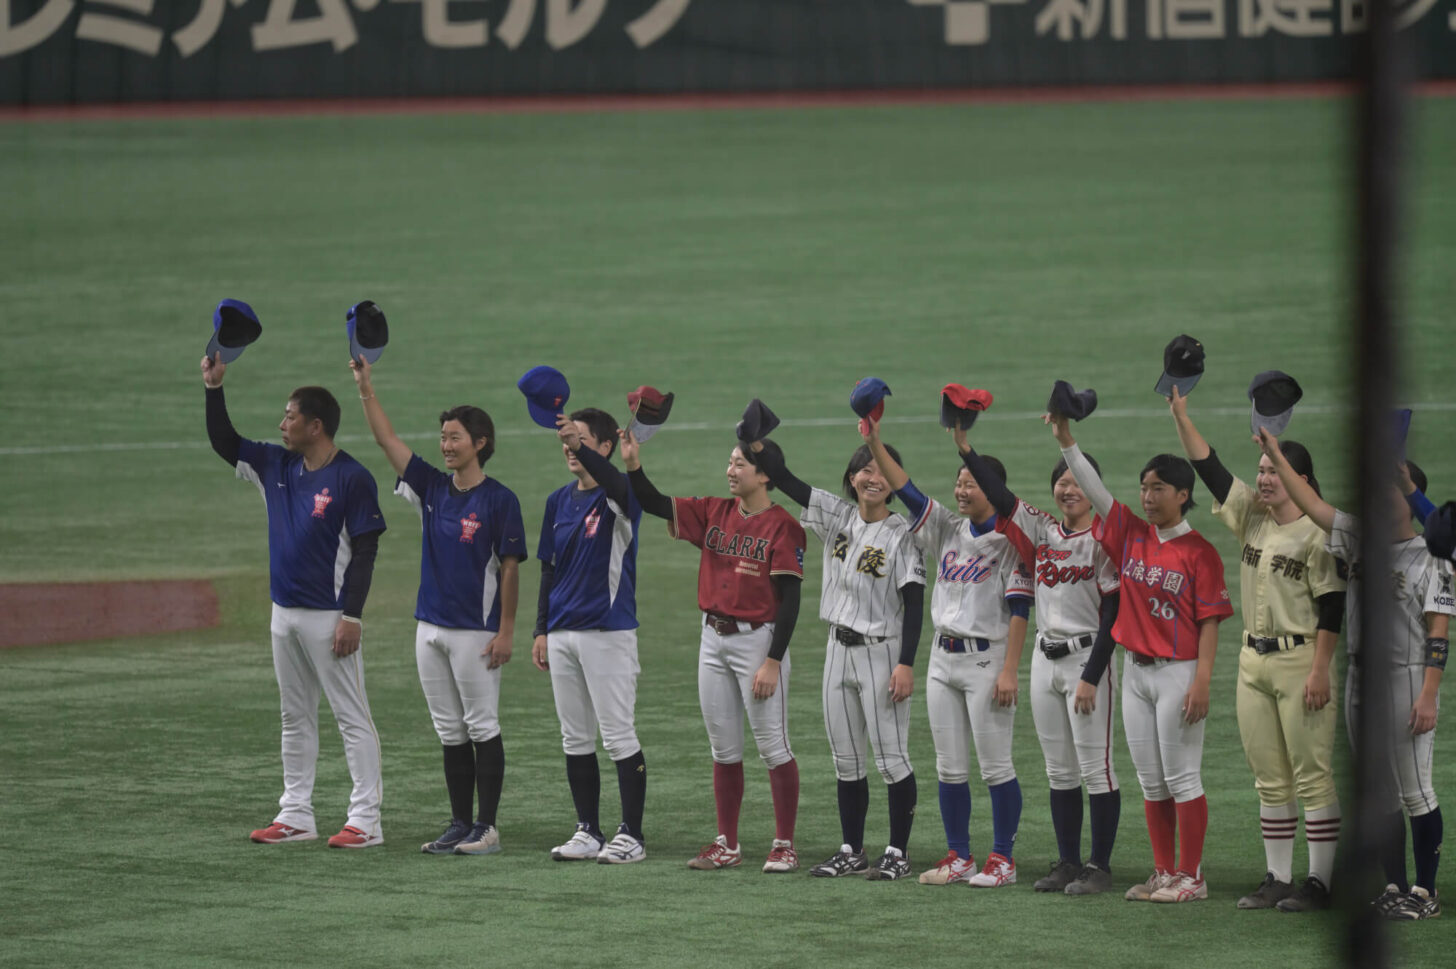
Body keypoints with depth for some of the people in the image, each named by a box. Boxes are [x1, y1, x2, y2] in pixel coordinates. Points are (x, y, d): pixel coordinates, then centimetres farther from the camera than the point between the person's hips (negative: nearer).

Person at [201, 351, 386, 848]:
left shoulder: (352, 479, -12)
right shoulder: (277, 466, 9)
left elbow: (365, 551, -14)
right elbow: (223, 441, 17)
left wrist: (351, 616, -19)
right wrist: (214, 387, 5)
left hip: (329, 616, -8)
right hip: (285, 612, 8)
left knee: (352, 715, -6)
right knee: (295, 717, 13)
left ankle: (366, 820, -6)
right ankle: (296, 815, 19)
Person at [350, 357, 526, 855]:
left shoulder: (499, 499, -8)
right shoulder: (432, 487, 8)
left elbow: (510, 568, -9)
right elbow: (387, 440, 6)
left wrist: (506, 632, -13)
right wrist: (365, 388, -3)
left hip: (476, 631, -7)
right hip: (431, 625, 7)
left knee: (482, 727, -2)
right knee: (450, 732, 10)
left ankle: (487, 828, 1)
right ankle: (460, 826, 14)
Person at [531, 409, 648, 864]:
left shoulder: (618, 497, -7)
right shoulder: (559, 501, 13)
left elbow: (615, 481, -34)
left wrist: (578, 446, -49)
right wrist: (542, 630, 13)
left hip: (609, 632, -7)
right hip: (563, 634, 7)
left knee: (618, 736, -4)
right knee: (575, 738, 9)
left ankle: (631, 835, 0)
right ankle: (588, 831, 16)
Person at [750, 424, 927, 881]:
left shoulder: (900, 534, -10)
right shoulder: (837, 517, 6)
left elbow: (914, 604, -12)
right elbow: (784, 480, 3)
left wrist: (906, 664, -19)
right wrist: (757, 440, -12)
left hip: (881, 651, -6)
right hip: (839, 650, 6)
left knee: (891, 757, -3)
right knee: (845, 758, 11)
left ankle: (898, 853, 3)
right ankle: (852, 851, 18)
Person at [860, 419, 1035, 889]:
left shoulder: (1009, 541, -9)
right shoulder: (949, 530, 11)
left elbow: (1019, 608, -13)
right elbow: (907, 490, 6)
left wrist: (1009, 671, -18)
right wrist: (875, 445, -5)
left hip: (986, 658, -7)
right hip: (944, 656, 7)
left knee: (995, 766, -3)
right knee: (949, 767, 8)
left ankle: (1003, 858, 3)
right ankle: (959, 858, 15)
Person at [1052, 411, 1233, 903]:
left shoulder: (1199, 552, -8)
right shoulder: (1131, 535, 8)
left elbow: (1209, 622, -10)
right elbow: (1093, 490, 2)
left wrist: (1202, 682, -17)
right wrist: (1065, 440, -10)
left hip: (1178, 673, -7)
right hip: (1135, 672, 7)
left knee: (1182, 777, -3)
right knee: (1151, 782, 10)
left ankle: (1191, 877, 2)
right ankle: (1163, 874, 17)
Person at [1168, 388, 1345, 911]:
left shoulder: (1317, 532, -9)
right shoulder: (1252, 517, 11)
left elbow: (1332, 606, -12)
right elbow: (1210, 468, 10)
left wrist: (1320, 671, -18)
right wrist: (1180, 416, 1)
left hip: (1300, 662, -8)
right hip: (1253, 661, 8)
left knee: (1312, 775, -4)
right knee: (1269, 780, 10)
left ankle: (1319, 881, -2)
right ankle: (1277, 879, 16)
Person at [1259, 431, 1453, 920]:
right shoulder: (1360, 540, 11)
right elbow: (1312, 503, 14)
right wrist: (1276, 456, 9)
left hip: (1406, 680, -7)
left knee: (1416, 793, -3)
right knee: (1380, 794, 10)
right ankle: (1394, 889, 16)